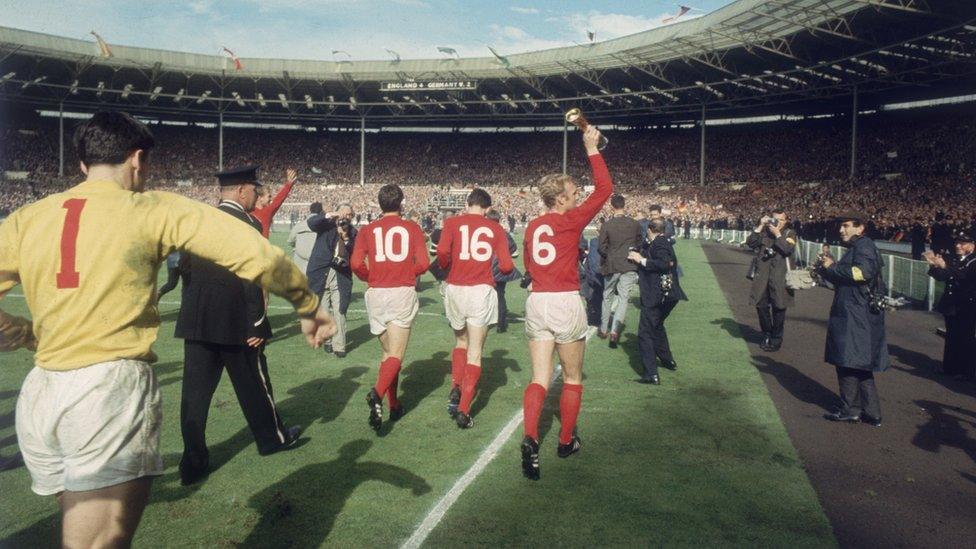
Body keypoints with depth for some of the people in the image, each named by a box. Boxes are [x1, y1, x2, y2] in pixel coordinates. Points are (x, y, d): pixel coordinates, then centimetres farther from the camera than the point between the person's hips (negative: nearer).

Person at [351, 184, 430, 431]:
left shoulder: (368, 230, 6)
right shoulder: (412, 228, 3)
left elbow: (356, 264, -5)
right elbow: (423, 263, -5)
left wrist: (371, 278, 14)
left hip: (376, 294, 3)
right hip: (403, 293, -2)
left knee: (388, 352, 18)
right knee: (396, 355, -2)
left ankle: (394, 406, 23)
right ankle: (377, 393, -28)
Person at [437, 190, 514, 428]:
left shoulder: (452, 222, 3)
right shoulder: (495, 228, 5)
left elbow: (442, 251, -13)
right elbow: (506, 266, -1)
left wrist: (446, 267, 7)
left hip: (454, 289, 1)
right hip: (482, 291, -1)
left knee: (461, 342, 25)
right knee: (475, 352, 4)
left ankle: (455, 389, 8)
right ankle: (463, 410, 0)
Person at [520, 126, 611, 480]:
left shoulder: (532, 227, 8)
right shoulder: (571, 221, -7)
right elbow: (605, 188, -3)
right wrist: (592, 149, 3)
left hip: (536, 303, 5)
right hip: (566, 304, -4)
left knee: (539, 379, 4)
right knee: (572, 378, 13)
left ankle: (530, 438, -16)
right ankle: (566, 442, 24)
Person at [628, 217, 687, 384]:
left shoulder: (658, 243, -14)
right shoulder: (664, 242, 15)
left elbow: (664, 264, -28)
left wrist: (642, 260, -21)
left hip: (656, 296, -11)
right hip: (667, 295, 11)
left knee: (645, 333, -9)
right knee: (656, 325, 31)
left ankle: (651, 374, -13)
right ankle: (668, 360, 45)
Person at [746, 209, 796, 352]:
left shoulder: (789, 233, 2)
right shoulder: (763, 231, 8)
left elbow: (789, 249, -14)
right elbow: (750, 243, -5)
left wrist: (777, 234, -15)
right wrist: (760, 226, -9)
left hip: (779, 277, -2)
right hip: (762, 275, 3)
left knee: (778, 308, 1)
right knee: (761, 306, 7)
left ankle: (776, 340, 14)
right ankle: (766, 336, 26)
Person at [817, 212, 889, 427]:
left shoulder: (864, 245, -11)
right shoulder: (854, 248, 20)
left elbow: (863, 272, -27)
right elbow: (842, 279, 22)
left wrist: (833, 267, -17)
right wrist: (826, 269, 6)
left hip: (857, 317, -10)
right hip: (849, 314, 10)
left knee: (848, 361, -4)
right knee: (858, 363, 12)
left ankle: (850, 409, 5)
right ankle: (871, 413, 17)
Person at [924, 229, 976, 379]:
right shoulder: (952, 261, 11)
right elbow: (941, 277, 4)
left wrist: (945, 267, -37)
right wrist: (934, 265, -13)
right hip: (951, 305, 6)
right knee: (951, 338, 10)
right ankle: (951, 367, 19)